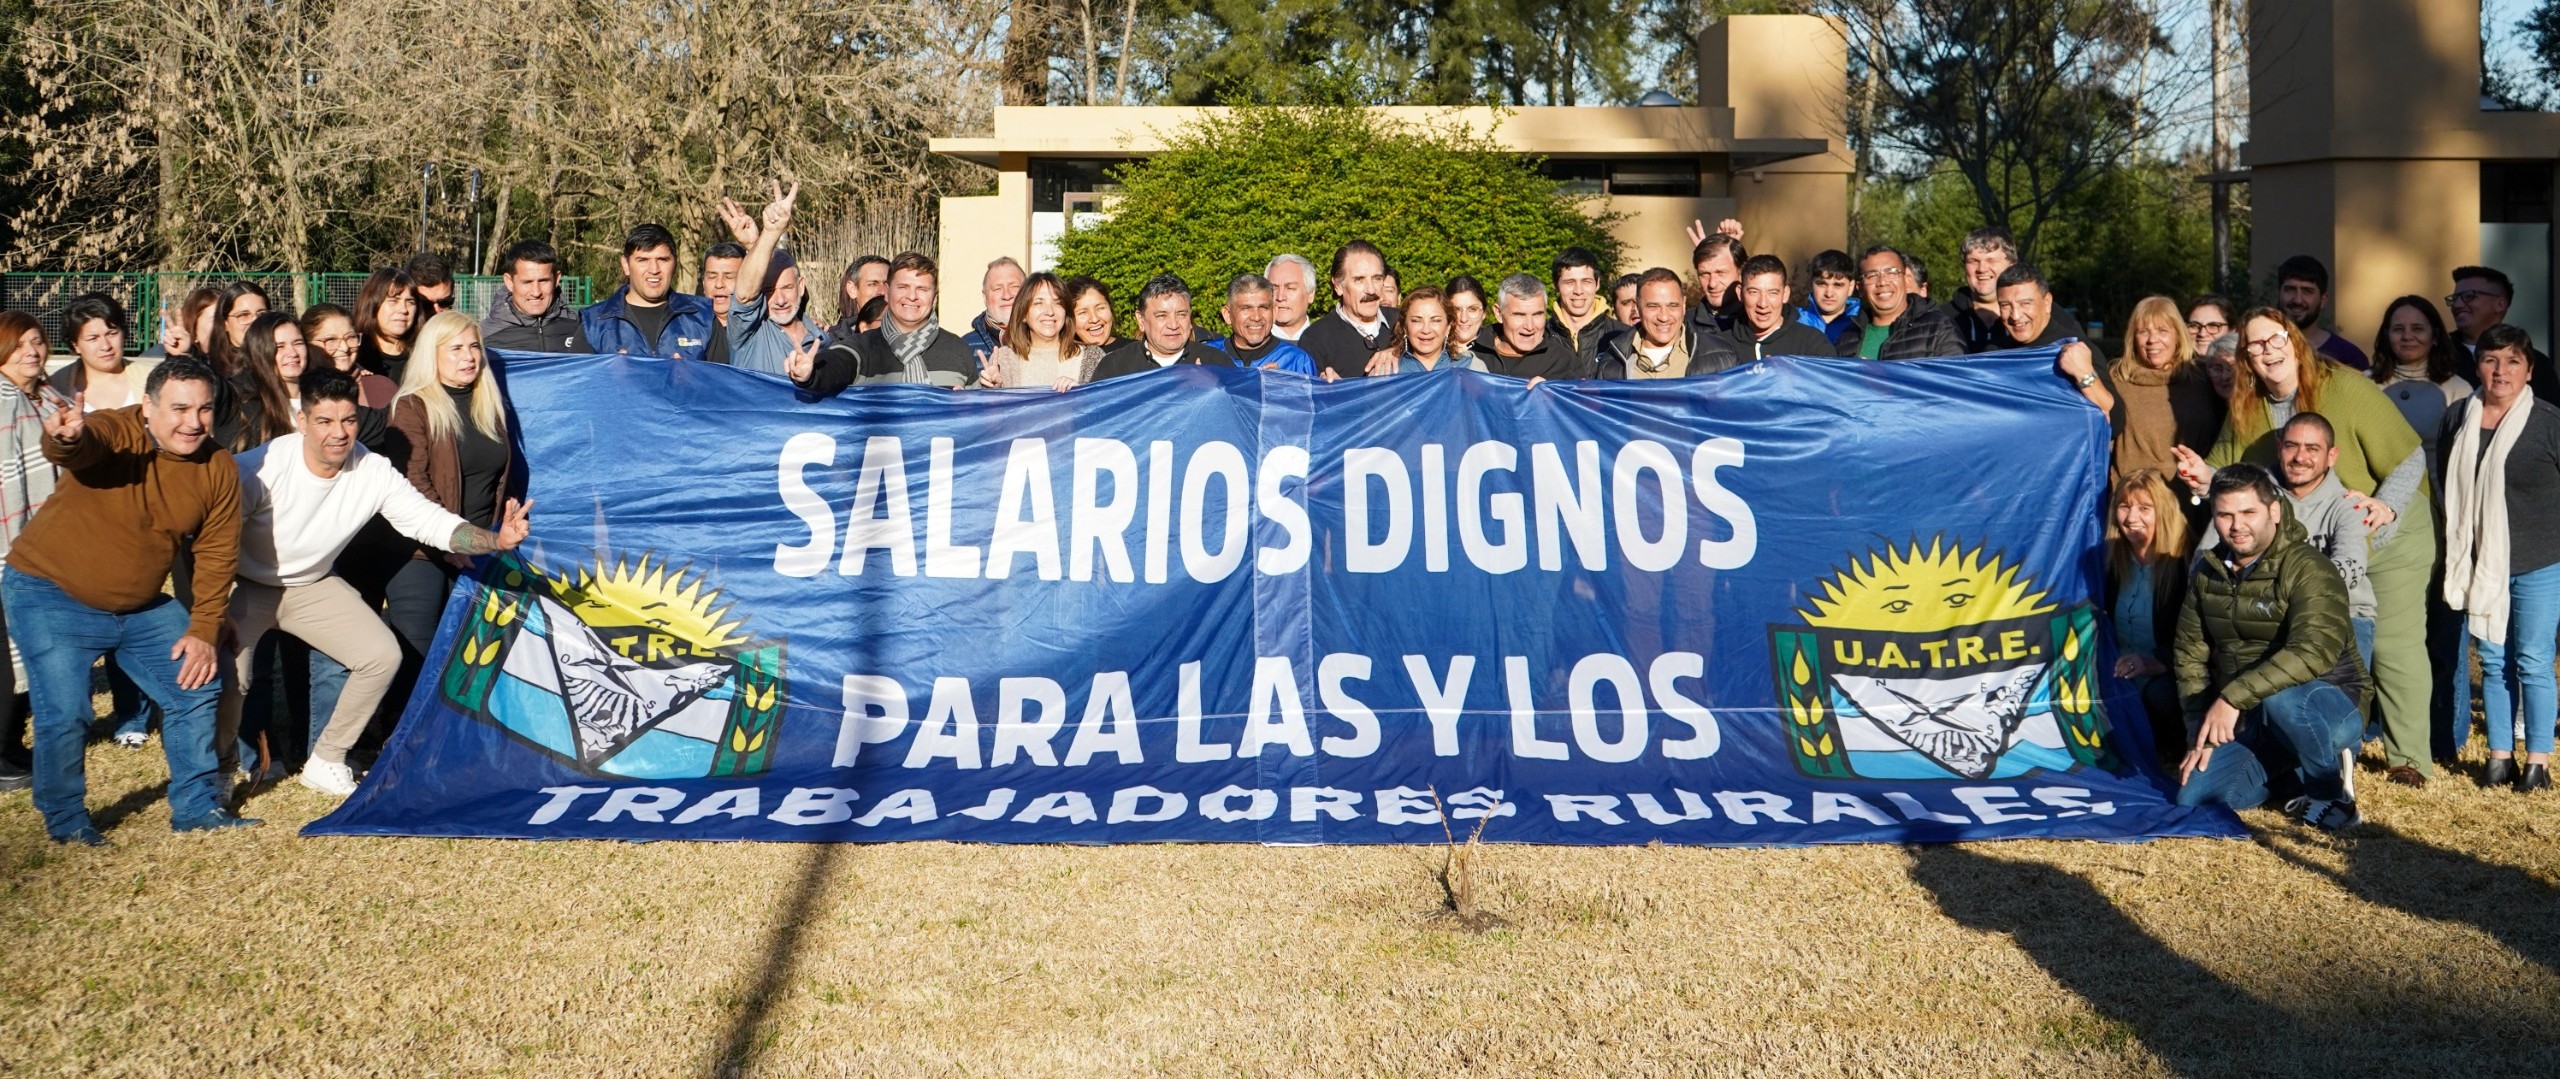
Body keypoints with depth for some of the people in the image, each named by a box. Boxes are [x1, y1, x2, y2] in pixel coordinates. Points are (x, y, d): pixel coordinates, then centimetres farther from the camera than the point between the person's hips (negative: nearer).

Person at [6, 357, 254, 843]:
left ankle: (196, 806, 20)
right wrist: (66, 438, -71)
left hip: (142, 605, 6)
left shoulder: (218, 468, -7)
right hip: (51, 596, -5)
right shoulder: (111, 434, -22)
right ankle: (64, 820, 11)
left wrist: (202, 630, -6)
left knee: (195, 688, 5)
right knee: (64, 713, -11)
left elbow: (217, 554, -2)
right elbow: (74, 450, -46)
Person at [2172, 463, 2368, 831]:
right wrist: (2200, 733, -5)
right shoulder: (2207, 573, 4)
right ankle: (2285, 773, 16)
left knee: (2279, 697, -39)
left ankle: (2332, 796, -14)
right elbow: (2191, 656, 6)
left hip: (2328, 707, -6)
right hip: (2248, 723, 6)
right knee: (2193, 798, -9)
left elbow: (2312, 652, -32)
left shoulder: (2307, 569, -17)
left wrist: (2233, 696, -37)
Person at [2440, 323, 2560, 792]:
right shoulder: (2458, 418, 6)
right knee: (2492, 661, 9)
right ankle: (2499, 754, 18)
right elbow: (2447, 486, 16)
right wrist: (2454, 551, 15)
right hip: (2480, 563, 4)